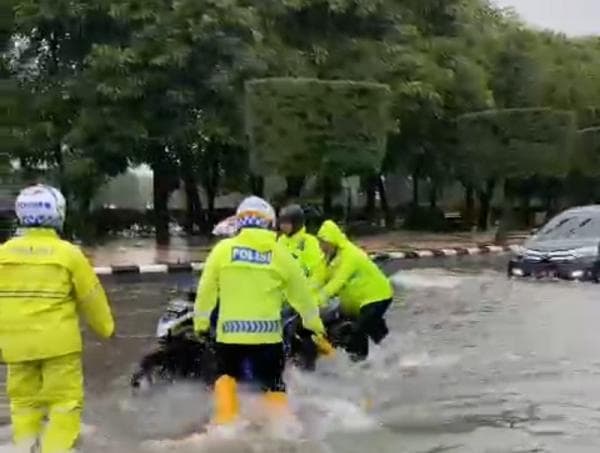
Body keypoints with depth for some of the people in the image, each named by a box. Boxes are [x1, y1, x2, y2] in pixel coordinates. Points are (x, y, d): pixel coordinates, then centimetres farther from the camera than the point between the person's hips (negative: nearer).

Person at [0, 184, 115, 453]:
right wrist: (106, 328, 15)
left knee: (24, 401, 17)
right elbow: (91, 298, -1)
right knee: (65, 401, 4)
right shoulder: (68, 253, -9)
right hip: (58, 341, -4)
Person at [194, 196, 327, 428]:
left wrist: (200, 323, 16)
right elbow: (301, 294, 10)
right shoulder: (280, 254, 2)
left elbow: (206, 290, 3)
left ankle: (225, 422, 7)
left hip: (230, 331, 0)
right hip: (267, 332, 0)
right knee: (273, 386, 13)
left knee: (226, 375, 22)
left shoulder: (223, 248, 0)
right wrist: (316, 325, 23)